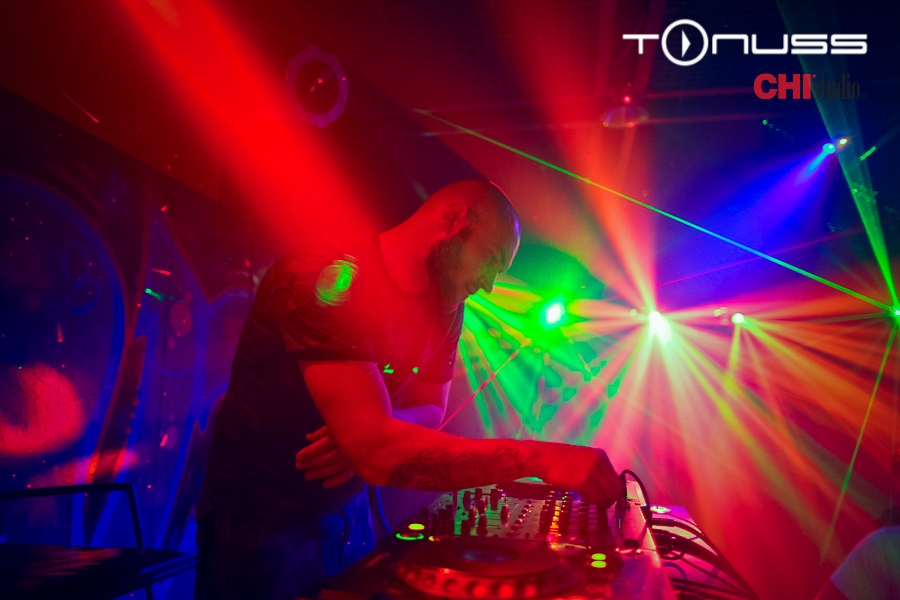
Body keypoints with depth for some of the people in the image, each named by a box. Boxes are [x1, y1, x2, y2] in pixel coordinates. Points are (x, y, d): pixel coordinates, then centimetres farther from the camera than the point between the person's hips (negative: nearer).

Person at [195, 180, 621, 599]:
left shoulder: (445, 309, -1)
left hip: (347, 515, 7)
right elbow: (376, 449, -35)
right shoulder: (327, 277, -28)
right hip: (260, 522, -7)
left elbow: (429, 410, 2)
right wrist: (538, 458, -35)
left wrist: (371, 430, -22)